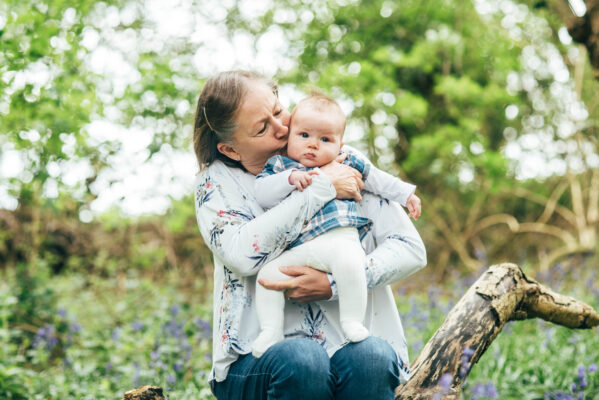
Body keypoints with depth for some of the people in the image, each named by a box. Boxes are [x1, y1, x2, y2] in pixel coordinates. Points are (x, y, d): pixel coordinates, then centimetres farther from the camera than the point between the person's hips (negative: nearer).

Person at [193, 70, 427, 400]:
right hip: (258, 360, -1)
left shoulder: (347, 166, 7)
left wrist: (334, 285, -14)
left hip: (353, 343, 1)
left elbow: (411, 249, 1)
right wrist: (320, 188, -13)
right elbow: (243, 255, -17)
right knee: (300, 360, -35)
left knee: (370, 355, -33)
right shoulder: (216, 181, 4)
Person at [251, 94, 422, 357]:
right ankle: (271, 332, -10)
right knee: (267, 274, -19)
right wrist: (290, 178, -11)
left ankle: (352, 322, -20)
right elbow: (262, 194, 1)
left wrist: (406, 194, 28)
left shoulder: (347, 164, 22)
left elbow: (377, 179, 32)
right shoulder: (279, 166, 17)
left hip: (339, 239, -1)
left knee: (349, 262, -34)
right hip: (296, 250, 1)